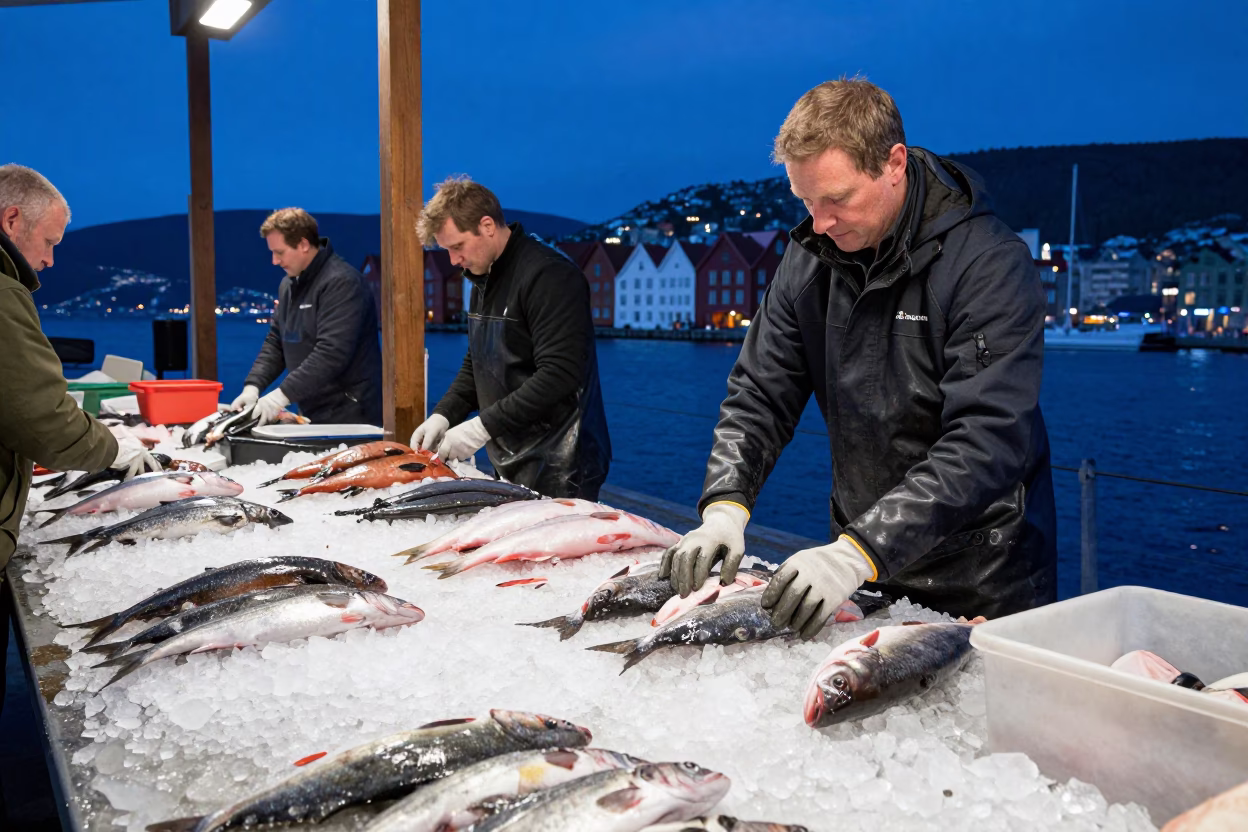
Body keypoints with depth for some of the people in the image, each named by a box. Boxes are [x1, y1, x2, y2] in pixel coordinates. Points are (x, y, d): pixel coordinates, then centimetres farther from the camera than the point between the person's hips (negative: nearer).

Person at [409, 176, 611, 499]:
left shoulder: (549, 276, -15)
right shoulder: (484, 278, 14)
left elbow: (559, 375, -23)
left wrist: (484, 426, -22)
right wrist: (444, 415, 5)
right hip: (510, 462, 8)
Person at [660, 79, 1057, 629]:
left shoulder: (990, 264, -20)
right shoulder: (810, 258, -2)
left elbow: (987, 444, -28)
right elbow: (759, 396, -1)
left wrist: (859, 552, -37)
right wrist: (725, 507, -19)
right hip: (860, 562, 5)